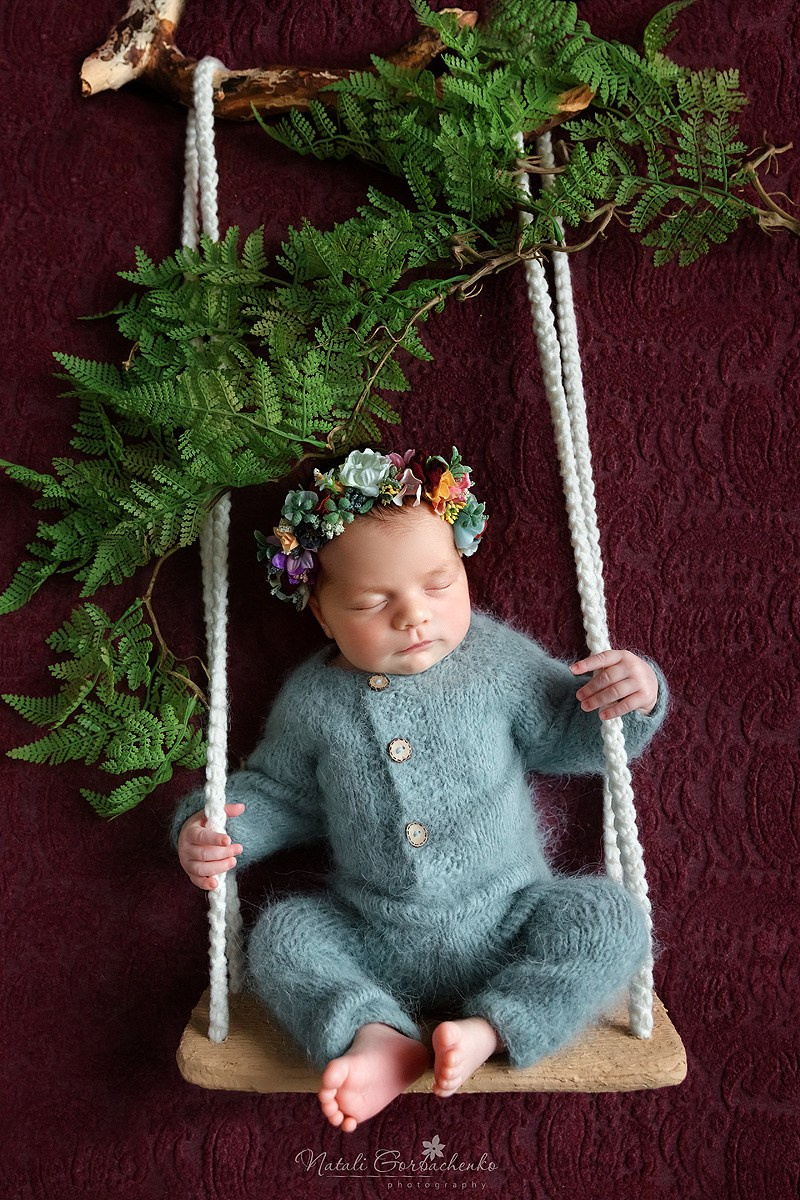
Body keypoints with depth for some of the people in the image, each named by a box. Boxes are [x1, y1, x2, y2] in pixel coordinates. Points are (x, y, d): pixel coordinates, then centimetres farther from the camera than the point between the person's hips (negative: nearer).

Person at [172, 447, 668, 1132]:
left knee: (609, 915, -20)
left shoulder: (496, 660, -7)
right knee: (281, 933, -13)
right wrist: (207, 831, -6)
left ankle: (490, 1027, -21)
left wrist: (631, 698, -16)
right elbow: (279, 795, 10)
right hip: (372, 946, 2)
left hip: (504, 929, -1)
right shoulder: (314, 702, -5)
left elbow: (565, 736, 3)